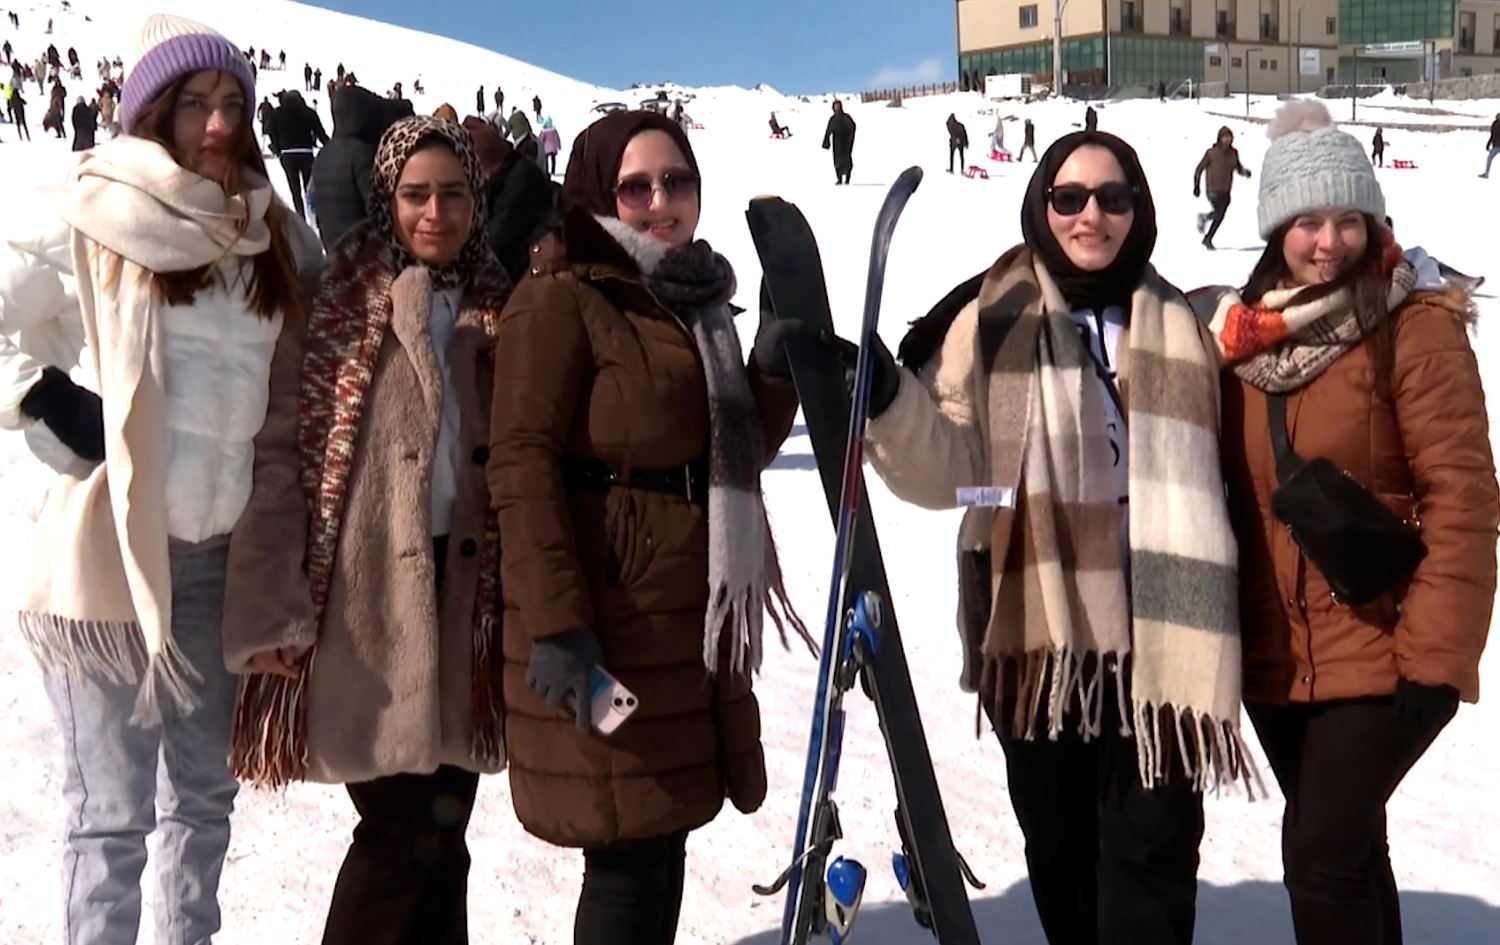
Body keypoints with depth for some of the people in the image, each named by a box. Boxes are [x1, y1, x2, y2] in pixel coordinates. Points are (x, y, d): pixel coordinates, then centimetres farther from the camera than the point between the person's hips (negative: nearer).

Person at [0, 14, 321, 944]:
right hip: (110, 549, -5)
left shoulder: (277, 236, 7)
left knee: (206, 790, 18)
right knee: (115, 812, 1)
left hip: (223, 553, 5)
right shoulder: (94, 223, -8)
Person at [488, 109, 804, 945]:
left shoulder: (696, 302, 17)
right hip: (603, 624, -8)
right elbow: (522, 464, -16)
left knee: (662, 837, 14)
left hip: (695, 617, 8)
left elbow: (738, 449, 18)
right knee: (632, 852, -4)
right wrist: (555, 622, -23)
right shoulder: (561, 300, -8)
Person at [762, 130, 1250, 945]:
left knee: (1151, 848, 1)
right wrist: (883, 395, -23)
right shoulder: (994, 318, 1)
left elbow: (1209, 479, 15)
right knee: (1059, 846, 15)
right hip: (1039, 632, -1)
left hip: (1154, 635, 1)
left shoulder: (1178, 325, 9)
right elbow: (943, 468, -5)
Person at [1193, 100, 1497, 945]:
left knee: (1322, 854, -11)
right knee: (1346, 850, 18)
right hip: (1276, 655, 6)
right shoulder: (1239, 329, 6)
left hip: (1378, 653, -6)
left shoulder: (1415, 328, -11)